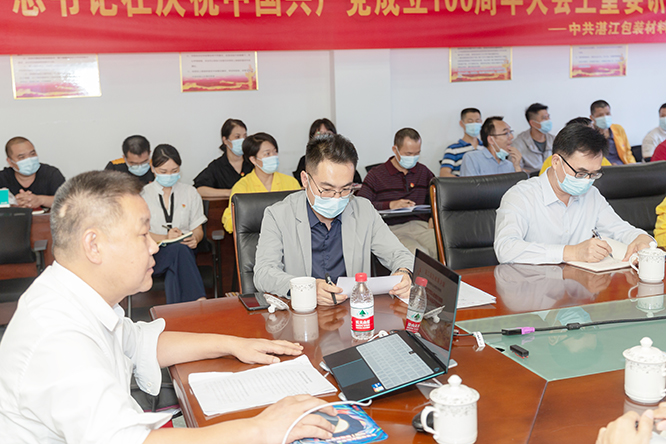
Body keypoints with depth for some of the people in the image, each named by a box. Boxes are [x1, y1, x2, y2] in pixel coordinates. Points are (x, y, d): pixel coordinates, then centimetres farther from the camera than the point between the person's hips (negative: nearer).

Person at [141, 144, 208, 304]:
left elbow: (198, 229, 14)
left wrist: (194, 239, -12)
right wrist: (166, 238, -17)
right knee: (179, 249, -38)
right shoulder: (144, 194, 10)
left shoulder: (190, 193, 16)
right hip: (154, 253, -2)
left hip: (184, 249, 2)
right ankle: (200, 302, -50)